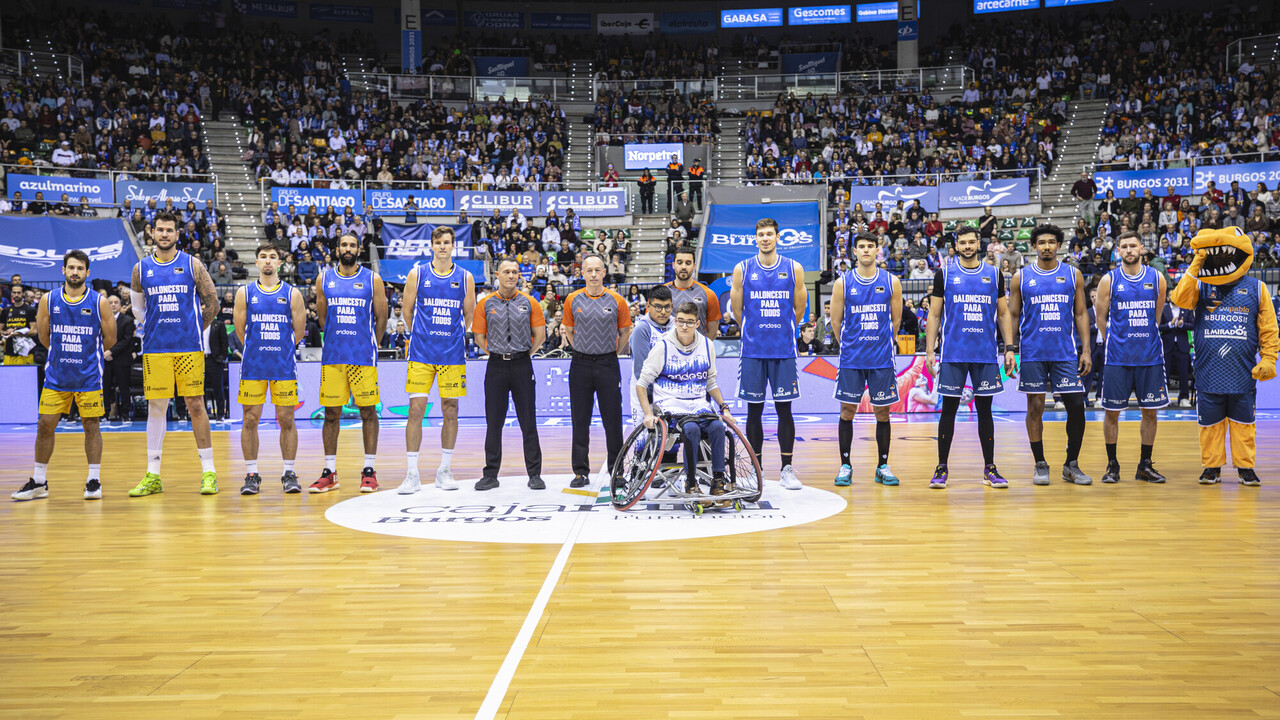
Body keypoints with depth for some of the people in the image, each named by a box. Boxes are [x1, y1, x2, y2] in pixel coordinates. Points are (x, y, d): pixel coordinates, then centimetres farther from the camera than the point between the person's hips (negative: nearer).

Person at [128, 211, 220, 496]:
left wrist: (193, 331, 4)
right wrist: (157, 327, 12)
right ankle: (153, 476, 10)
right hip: (154, 349, 2)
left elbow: (212, 303, 4)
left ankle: (208, 472, 6)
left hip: (189, 347, -2)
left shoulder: (192, 265, 1)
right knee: (156, 407, 4)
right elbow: (137, 308, 19)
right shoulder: (141, 269, 7)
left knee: (196, 405, -1)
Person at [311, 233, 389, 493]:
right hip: (332, 356, 2)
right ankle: (329, 472, 11)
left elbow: (381, 318, 6)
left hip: (364, 357, -2)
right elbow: (322, 317, 15)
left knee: (368, 412, 0)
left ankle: (369, 471, 8)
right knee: (331, 413, 4)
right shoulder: (324, 279, 6)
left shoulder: (372, 279, 1)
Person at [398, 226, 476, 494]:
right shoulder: (417, 274, 2)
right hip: (421, 353, -1)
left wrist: (453, 337, 13)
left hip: (453, 354, 1)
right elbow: (408, 310, 11)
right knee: (416, 410, -5)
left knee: (450, 411, 5)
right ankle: (412, 474, 0)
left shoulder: (465, 277, 4)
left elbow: (469, 314, 12)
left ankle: (445, 470, 16)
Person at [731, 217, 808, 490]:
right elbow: (737, 309, 9)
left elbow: (799, 309, 9)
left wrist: (781, 332, 12)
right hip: (752, 351, 0)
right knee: (754, 409, 4)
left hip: (783, 351, 0)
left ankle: (787, 469, 10)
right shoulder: (742, 269, 2)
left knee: (784, 409, 2)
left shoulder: (794, 269, 2)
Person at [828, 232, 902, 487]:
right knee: (847, 410, 1)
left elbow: (896, 320, 11)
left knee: (882, 412, 5)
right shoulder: (843, 283, 0)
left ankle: (883, 466, 15)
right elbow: (835, 320, 7)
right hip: (851, 359, 0)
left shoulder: (892, 282, 2)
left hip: (882, 358, 1)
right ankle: (845, 466, 11)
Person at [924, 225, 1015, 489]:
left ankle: (989, 469, 13)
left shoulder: (994, 274, 8)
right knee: (949, 408, 1)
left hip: (986, 353, 2)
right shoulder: (944, 274, 3)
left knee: (984, 408, 6)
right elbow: (934, 315, 4)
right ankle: (941, 468, 9)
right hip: (952, 354, -2)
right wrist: (929, 350, -4)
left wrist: (1010, 347, 3)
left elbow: (1003, 314, 12)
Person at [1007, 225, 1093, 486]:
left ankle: (1071, 465, 13)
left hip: (1066, 353, 1)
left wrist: (1086, 350, 0)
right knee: (1035, 407, 2)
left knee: (1076, 406, -2)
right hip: (1032, 353, -1)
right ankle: (1040, 465, 14)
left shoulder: (1073, 275, 7)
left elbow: (1081, 314, 8)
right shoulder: (1021, 277, 4)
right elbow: (1013, 316, 7)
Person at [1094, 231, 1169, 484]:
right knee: (1112, 411, 1)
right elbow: (1101, 318, 5)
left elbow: (1156, 317, 15)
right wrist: (1114, 344, 8)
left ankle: (1145, 465, 17)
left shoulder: (1157, 279, 5)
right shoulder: (1109, 280, -1)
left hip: (1150, 356, 2)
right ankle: (1112, 464, 13)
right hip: (1117, 357, -2)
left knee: (1150, 411, 6)